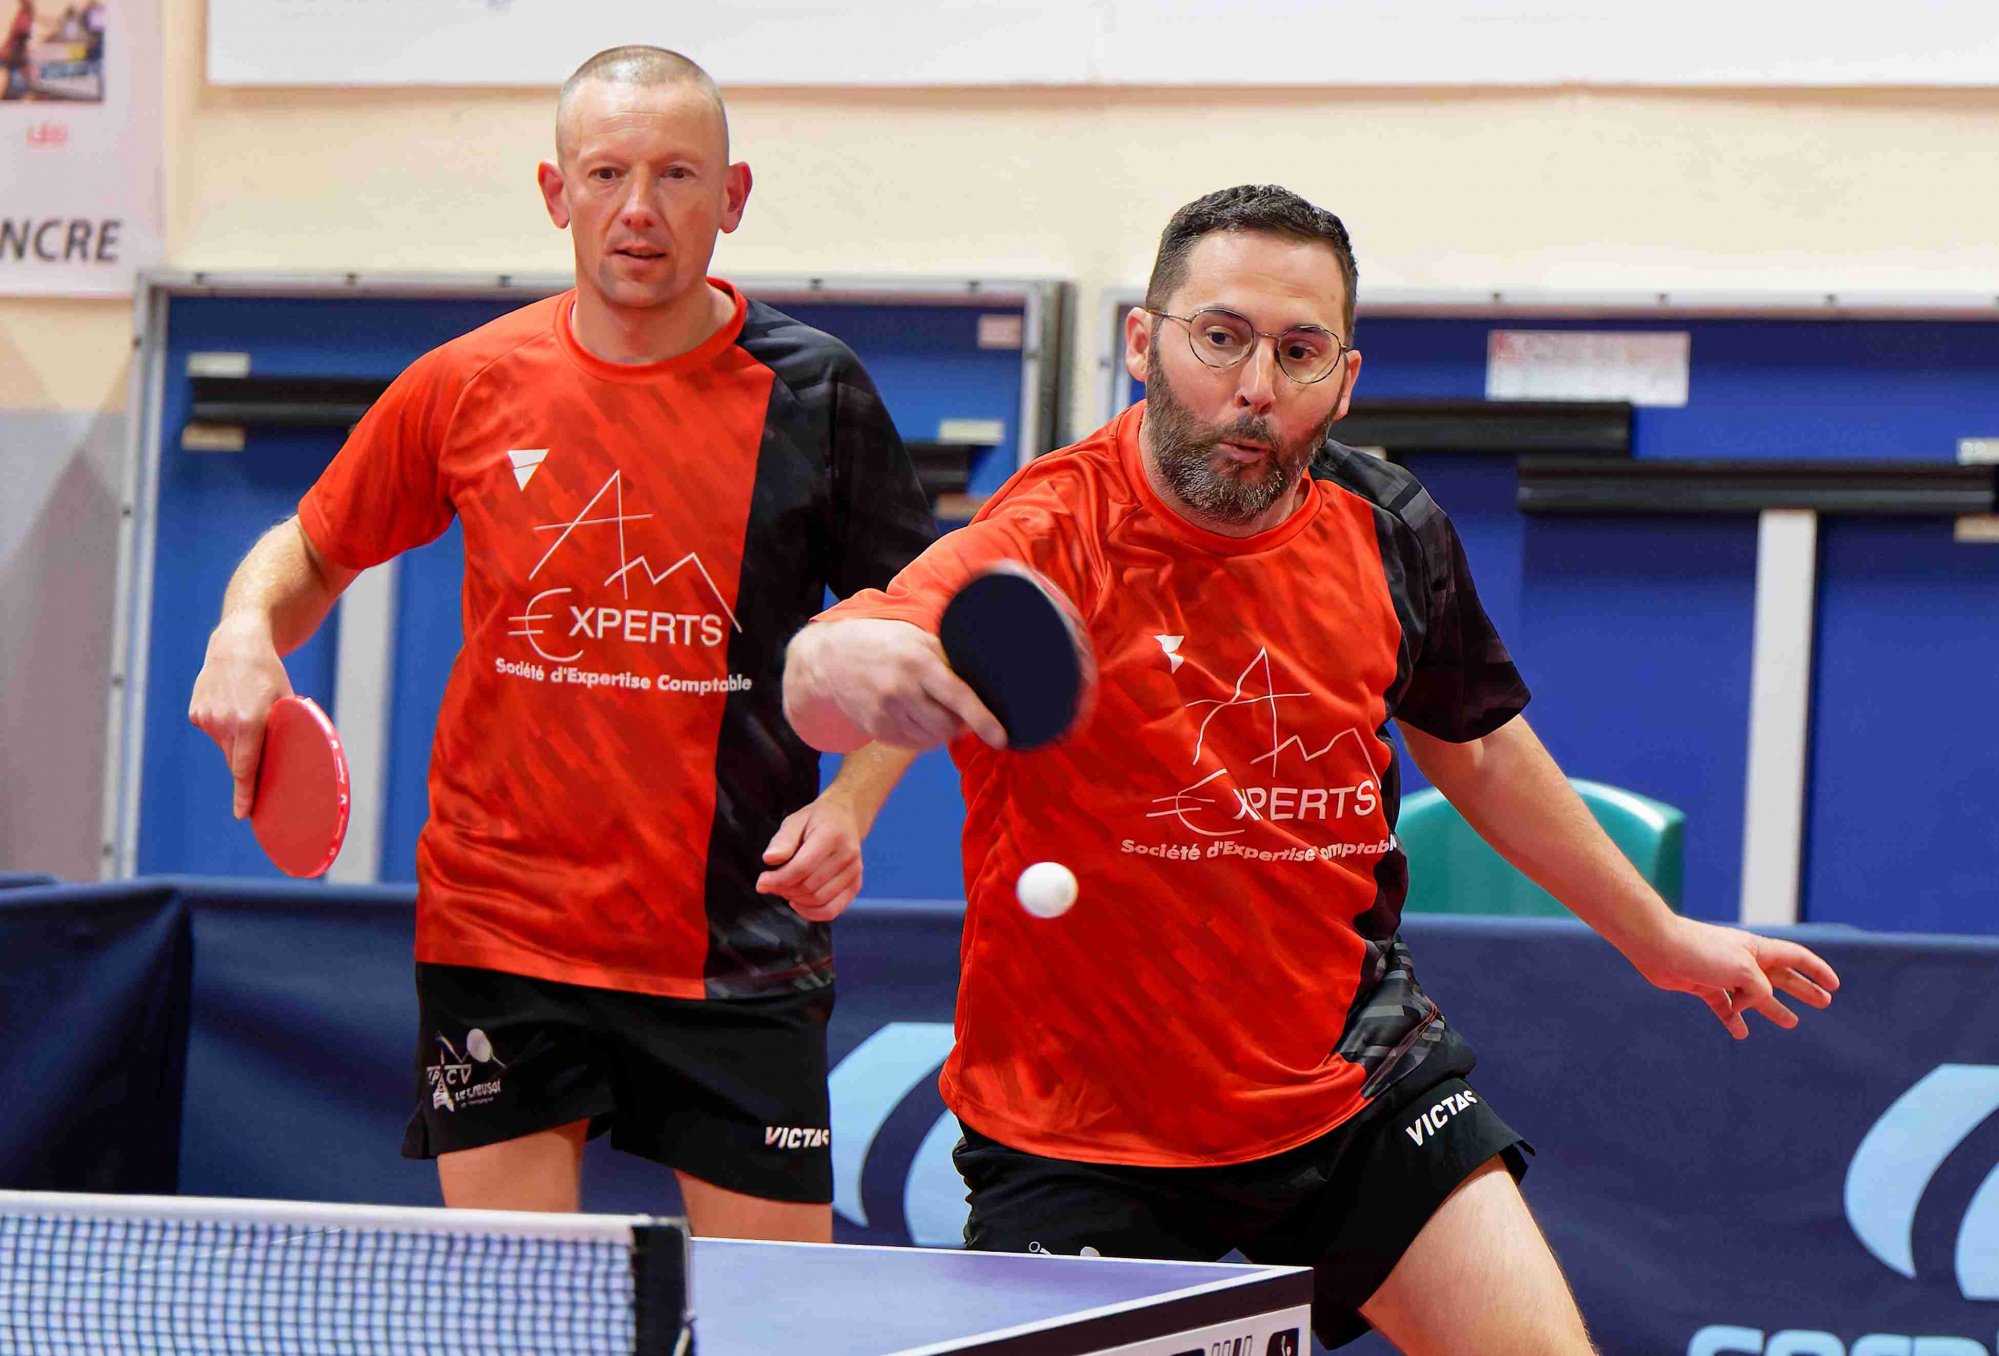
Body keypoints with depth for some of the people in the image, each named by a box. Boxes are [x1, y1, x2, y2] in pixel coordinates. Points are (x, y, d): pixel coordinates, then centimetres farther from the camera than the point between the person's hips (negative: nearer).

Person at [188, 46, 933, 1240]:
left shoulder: (812, 393, -2)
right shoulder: (467, 388, 1)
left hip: (737, 950, -1)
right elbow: (310, 551, 16)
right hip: (499, 933, 1)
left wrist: (851, 803, -9)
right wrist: (249, 632, -6)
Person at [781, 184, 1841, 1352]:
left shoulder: (1389, 532, -4)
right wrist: (847, 663, -65)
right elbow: (818, 689, -40)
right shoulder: (1054, 540, -21)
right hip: (1083, 1120, -4)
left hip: (1353, 1076, 4)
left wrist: (1656, 934, 26)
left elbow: (1475, 743, 17)